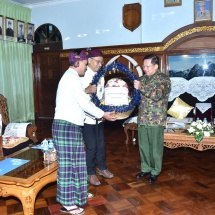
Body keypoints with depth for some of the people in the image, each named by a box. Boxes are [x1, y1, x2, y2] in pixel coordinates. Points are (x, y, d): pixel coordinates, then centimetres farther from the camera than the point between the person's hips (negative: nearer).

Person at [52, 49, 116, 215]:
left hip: (71, 125, 10)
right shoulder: (72, 77, -12)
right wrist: (103, 114, -5)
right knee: (68, 163, -3)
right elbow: (84, 103, -15)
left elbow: (81, 102, 20)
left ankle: (77, 193, 31)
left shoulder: (71, 77, 20)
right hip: (66, 125, -10)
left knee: (76, 162, 17)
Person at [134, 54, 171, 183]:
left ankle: (155, 171, 22)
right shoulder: (142, 79, 11)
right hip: (142, 118, 5)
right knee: (143, 146, 12)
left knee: (156, 147, 5)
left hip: (156, 119, -5)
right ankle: (146, 168, 29)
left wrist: (141, 87, -23)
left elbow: (158, 95, -21)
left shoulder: (164, 79, -6)